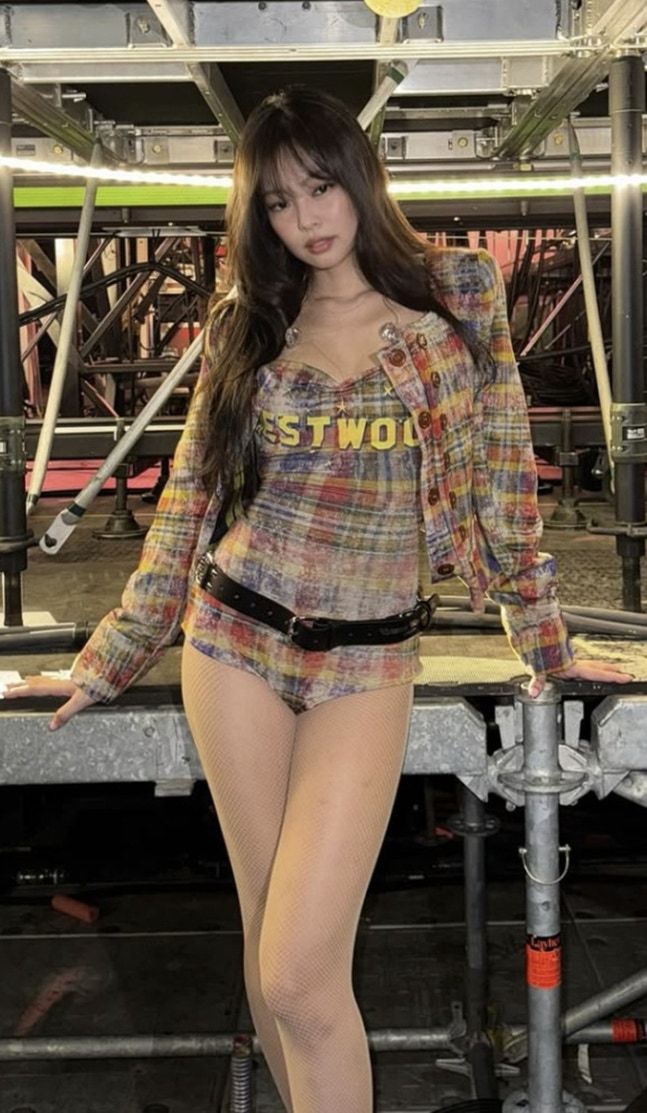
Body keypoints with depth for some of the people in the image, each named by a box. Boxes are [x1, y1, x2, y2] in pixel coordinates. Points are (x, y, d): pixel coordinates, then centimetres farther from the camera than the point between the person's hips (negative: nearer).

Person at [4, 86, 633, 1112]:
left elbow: (498, 479, 3)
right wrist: (107, 663, 10)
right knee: (269, 941, 10)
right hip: (234, 645, 3)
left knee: (301, 978, -11)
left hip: (364, 662, -3)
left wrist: (545, 644, 5)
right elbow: (188, 507, 10)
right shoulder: (246, 328, 8)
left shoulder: (455, 298, 0)